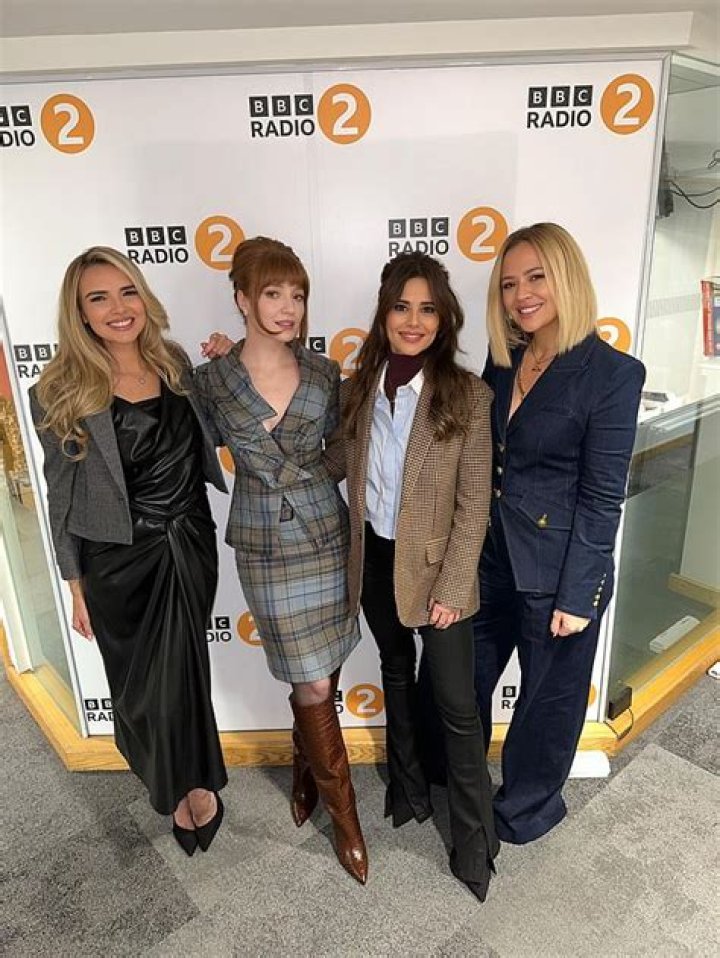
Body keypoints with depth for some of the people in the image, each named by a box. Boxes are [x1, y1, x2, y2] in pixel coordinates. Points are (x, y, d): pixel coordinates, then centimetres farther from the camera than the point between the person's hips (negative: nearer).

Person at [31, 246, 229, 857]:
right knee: (139, 684, 13)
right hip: (118, 561, -2)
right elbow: (63, 496, -5)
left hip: (189, 545, 2)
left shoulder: (176, 363, -1)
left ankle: (189, 783, 42)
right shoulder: (60, 394, -12)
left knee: (177, 674, 12)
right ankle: (190, 786, 41)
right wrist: (76, 585, -1)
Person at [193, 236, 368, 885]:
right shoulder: (212, 379, -7)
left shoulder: (324, 373, -1)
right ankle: (345, 815, 26)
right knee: (314, 684, 3)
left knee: (321, 677, 15)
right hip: (264, 546, -2)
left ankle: (305, 769, 46)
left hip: (325, 533, 3)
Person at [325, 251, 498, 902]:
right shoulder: (360, 388, -2)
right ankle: (409, 790, 48)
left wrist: (452, 589, -14)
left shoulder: (468, 395, -15)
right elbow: (337, 462, 10)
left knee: (457, 703, 5)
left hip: (434, 566, -4)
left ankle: (474, 836, 29)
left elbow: (474, 504, -13)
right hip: (375, 559, 5)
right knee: (396, 674, 23)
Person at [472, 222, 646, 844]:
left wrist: (576, 595, -13)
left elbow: (601, 497, -14)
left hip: (556, 572, -5)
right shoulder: (503, 358, 3)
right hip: (490, 556, 6)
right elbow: (484, 459, 7)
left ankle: (526, 809, 44)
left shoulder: (613, 373, -14)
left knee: (549, 698, 17)